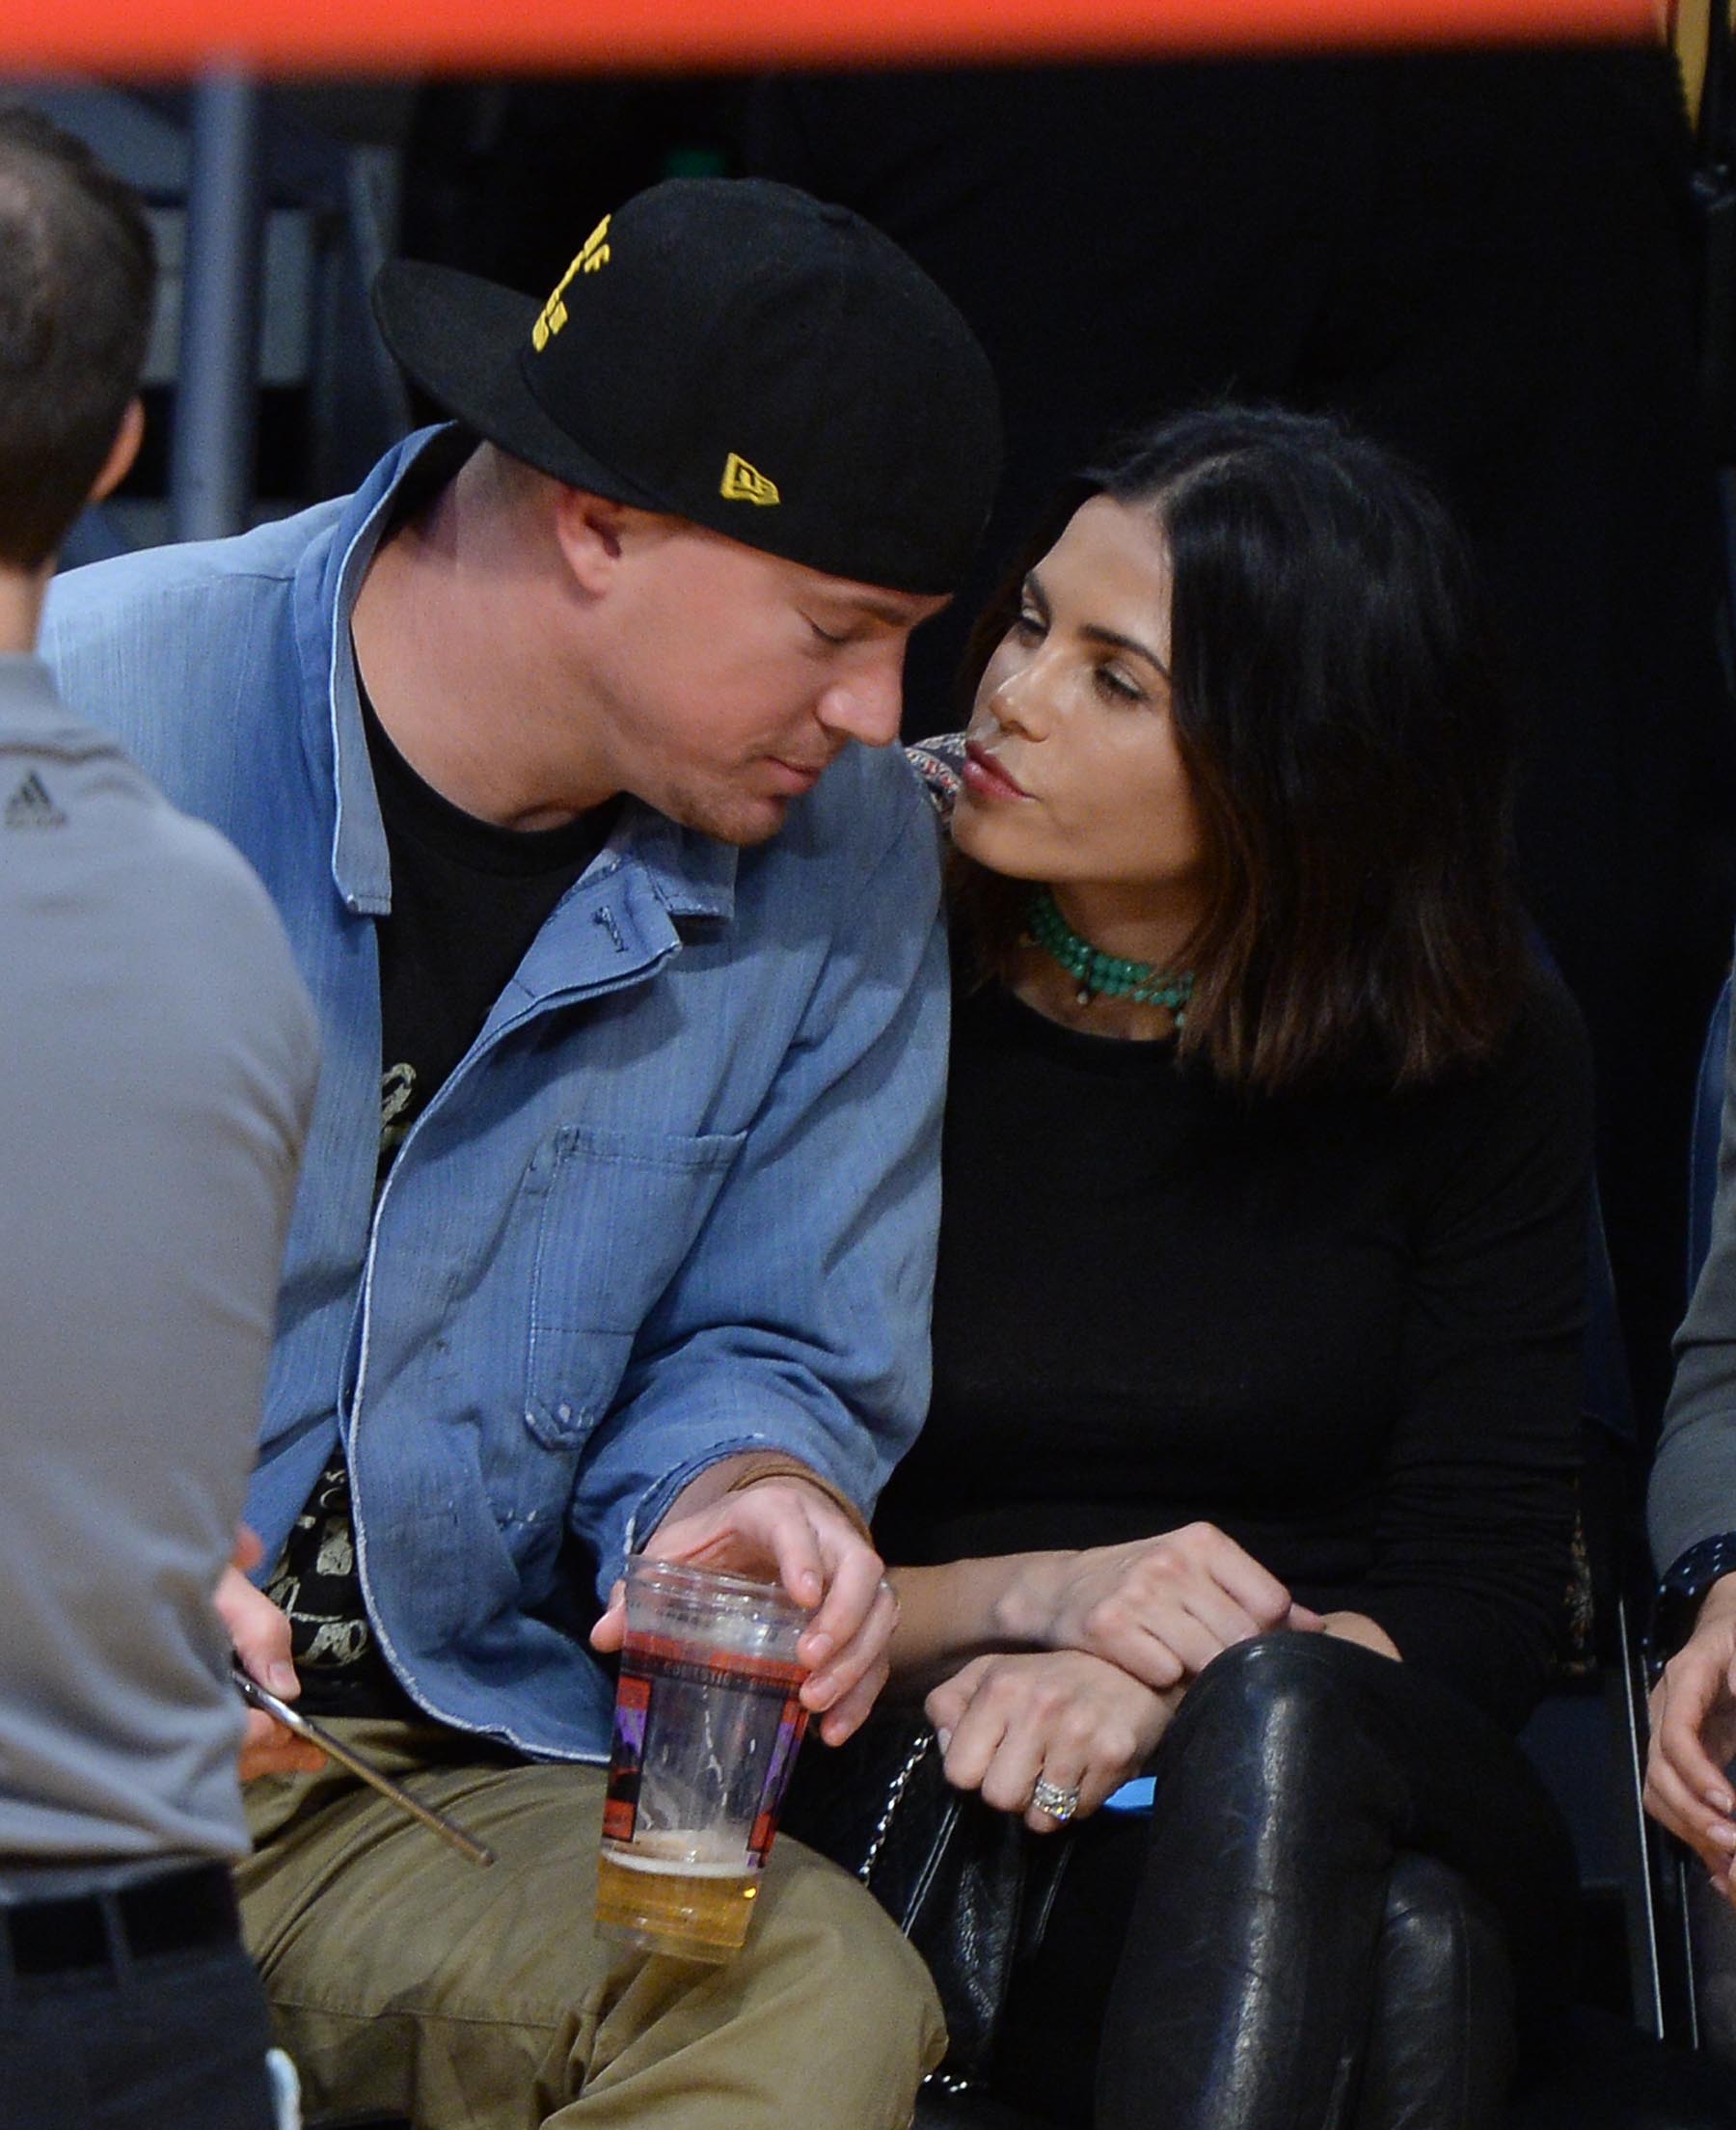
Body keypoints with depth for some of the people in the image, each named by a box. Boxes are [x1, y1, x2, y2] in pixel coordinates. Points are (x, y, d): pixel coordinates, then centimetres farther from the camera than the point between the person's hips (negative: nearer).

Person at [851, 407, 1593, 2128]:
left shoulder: (1473, 1056, 5)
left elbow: (1485, 1599, 0)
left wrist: (1164, 1696, -18)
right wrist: (1034, 1598, -15)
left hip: (1344, 1793, 1)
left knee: (1277, 1718, -38)